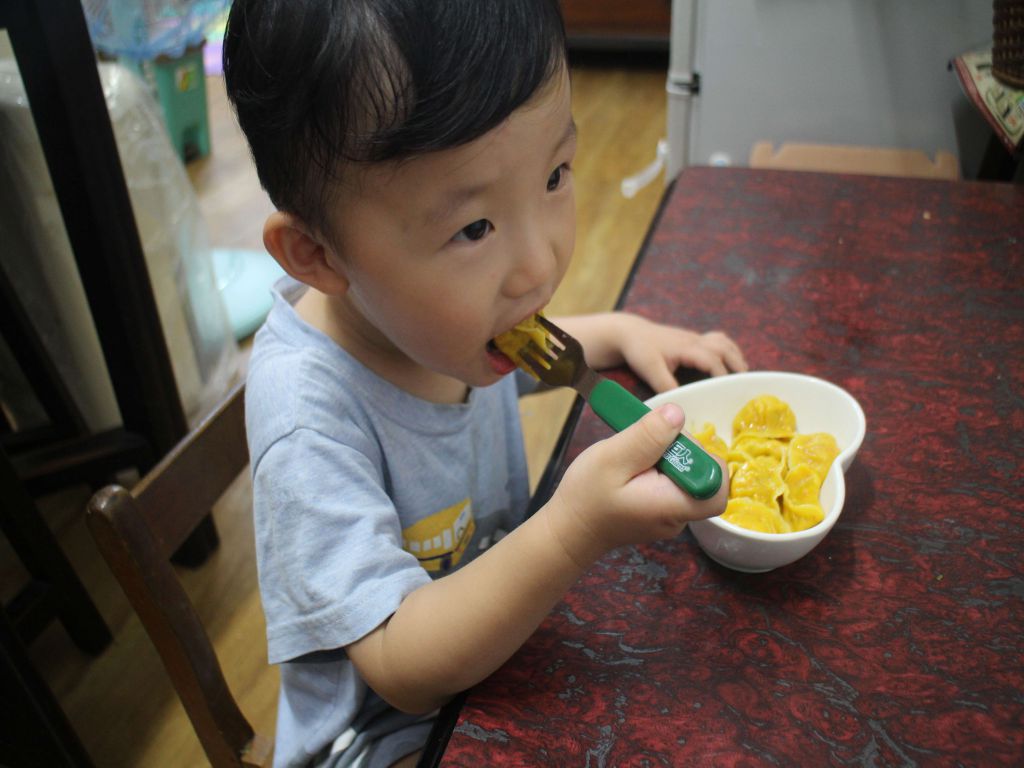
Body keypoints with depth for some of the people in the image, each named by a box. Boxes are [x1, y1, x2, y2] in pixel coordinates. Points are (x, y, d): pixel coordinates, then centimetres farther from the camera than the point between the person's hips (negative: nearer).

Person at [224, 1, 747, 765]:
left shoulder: (419, 307, -14)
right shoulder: (310, 414, -34)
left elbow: (517, 345, 11)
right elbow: (401, 668, -30)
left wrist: (621, 333, -5)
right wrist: (574, 532, -44)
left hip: (499, 649, 6)